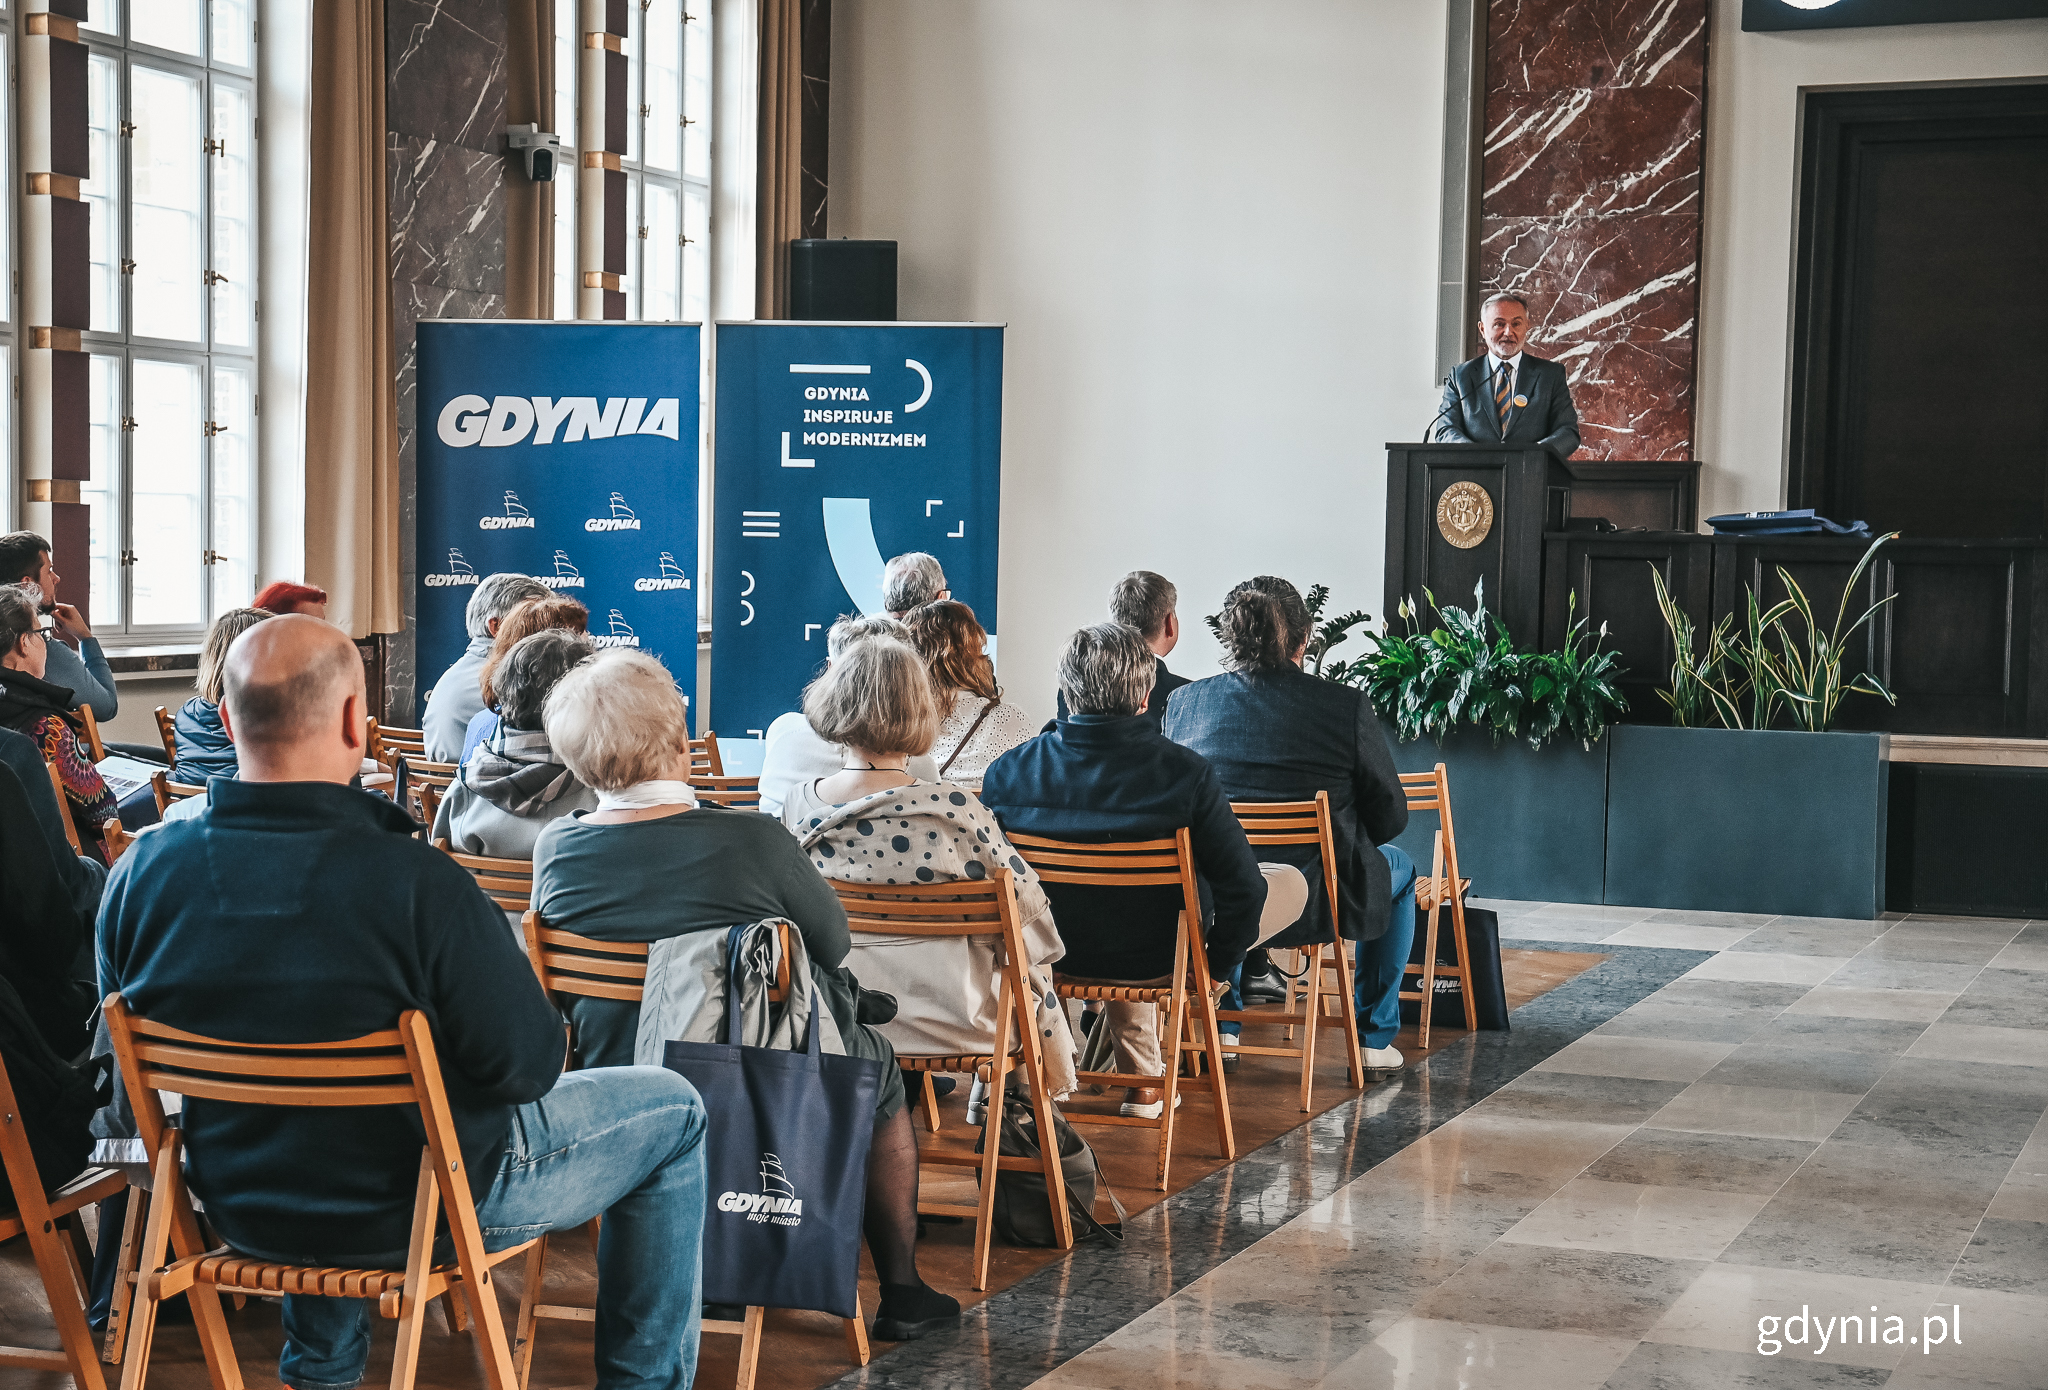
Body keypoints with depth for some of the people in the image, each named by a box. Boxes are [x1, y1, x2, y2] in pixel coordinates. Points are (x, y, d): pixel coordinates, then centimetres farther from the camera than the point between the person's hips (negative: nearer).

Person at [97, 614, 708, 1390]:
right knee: (672, 1110, 15)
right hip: (419, 1213, -5)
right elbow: (525, 1065, -21)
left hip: (237, 1207, 5)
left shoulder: (143, 870, -15)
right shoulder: (417, 884, -30)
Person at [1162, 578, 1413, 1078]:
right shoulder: (1346, 706, -13)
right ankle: (1375, 1038, 32)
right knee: (1398, 868, 30)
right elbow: (1390, 817, -4)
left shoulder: (1185, 702, -5)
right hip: (1318, 905, -3)